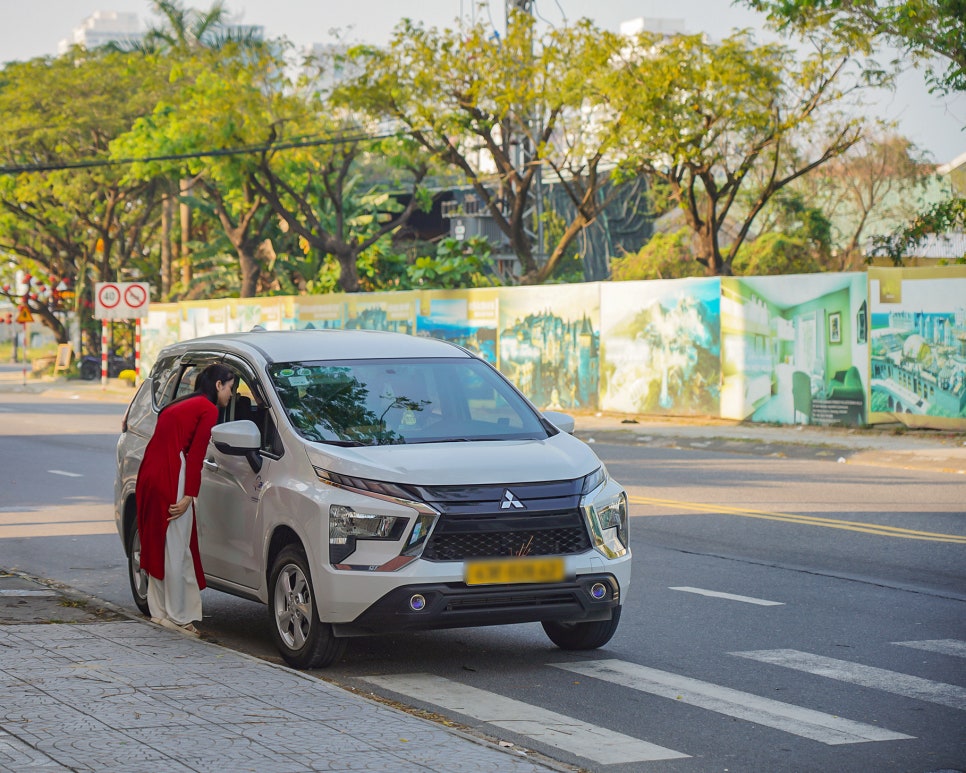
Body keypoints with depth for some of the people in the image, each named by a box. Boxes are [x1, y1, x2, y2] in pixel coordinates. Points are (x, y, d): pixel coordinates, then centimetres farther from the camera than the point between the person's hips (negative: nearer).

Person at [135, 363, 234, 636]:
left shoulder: (181, 405, 25)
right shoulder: (208, 409, -2)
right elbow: (196, 454, -9)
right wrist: (189, 496, -11)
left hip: (149, 473, 9)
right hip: (170, 478, -9)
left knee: (157, 544, 14)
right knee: (176, 550, -3)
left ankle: (159, 611, 20)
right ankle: (177, 616, 1)